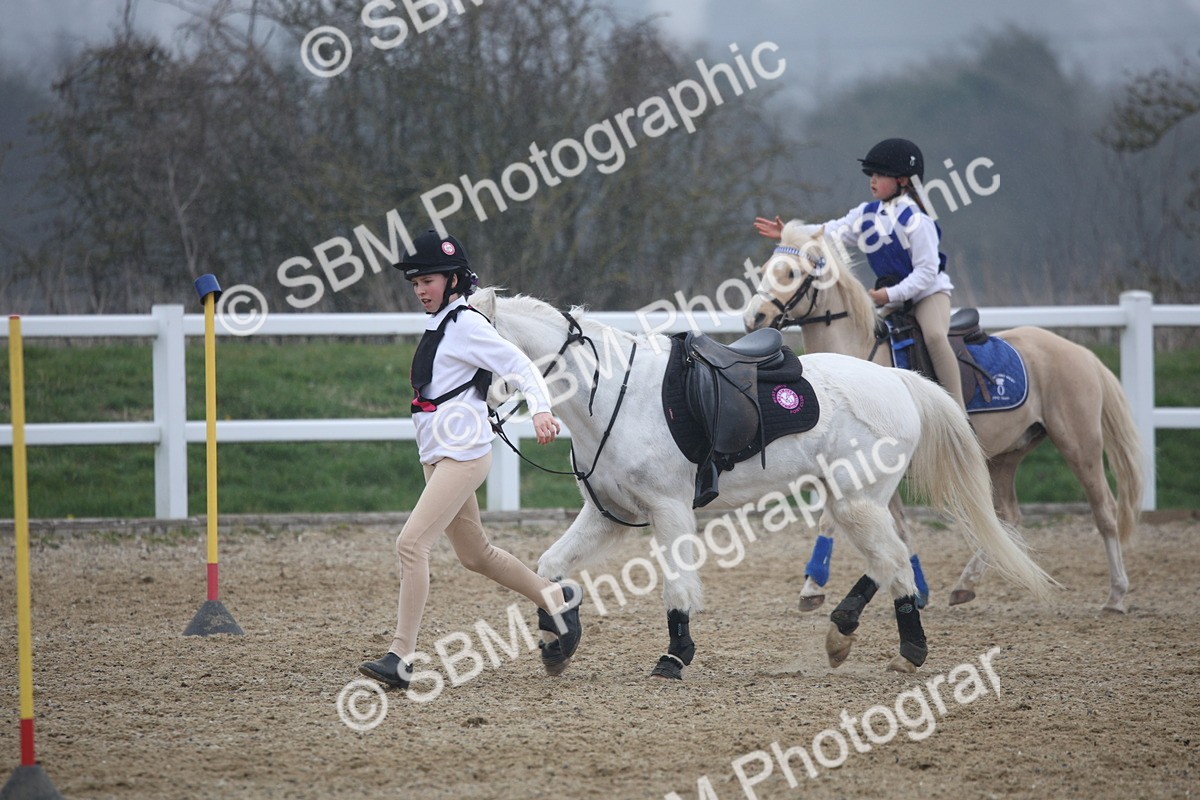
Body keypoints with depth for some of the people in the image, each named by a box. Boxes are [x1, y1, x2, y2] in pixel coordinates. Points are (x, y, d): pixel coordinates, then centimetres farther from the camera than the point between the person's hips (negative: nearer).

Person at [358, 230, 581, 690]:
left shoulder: (466, 325, -11)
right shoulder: (437, 325, 15)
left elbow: (519, 365, -18)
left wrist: (540, 409, -32)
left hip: (463, 456, -10)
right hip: (436, 457, 10)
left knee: (411, 544, -18)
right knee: (475, 555, 19)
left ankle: (401, 657, -20)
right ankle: (555, 600, 35)